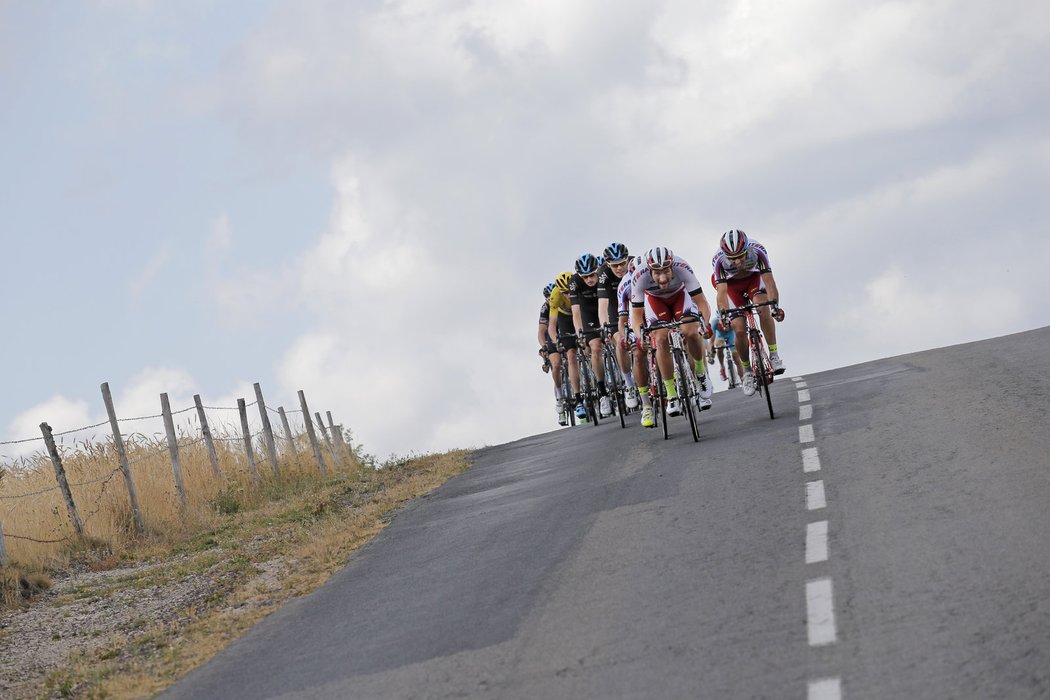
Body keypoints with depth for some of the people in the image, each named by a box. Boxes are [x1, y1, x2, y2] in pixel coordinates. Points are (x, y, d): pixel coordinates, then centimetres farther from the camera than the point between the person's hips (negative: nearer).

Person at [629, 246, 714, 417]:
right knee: (661, 339, -21)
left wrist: (704, 323, -50)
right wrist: (641, 335, -45)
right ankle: (672, 395, -11)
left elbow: (702, 303, -32)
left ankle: (701, 372, 4)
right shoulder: (640, 277, -35)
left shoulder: (682, 269, -37)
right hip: (655, 300, 0)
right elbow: (636, 315, -27)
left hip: (680, 295, 0)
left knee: (690, 333, -24)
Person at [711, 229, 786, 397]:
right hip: (731, 284, 0)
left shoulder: (757, 250, -35)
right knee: (739, 329, -13)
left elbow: (768, 280, -39)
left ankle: (774, 354, -19)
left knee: (763, 309, -29)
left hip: (753, 278, 0)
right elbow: (721, 292, -40)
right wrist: (724, 314, -57)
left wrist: (775, 304, -54)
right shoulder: (719, 260, -36)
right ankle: (747, 370, 7)